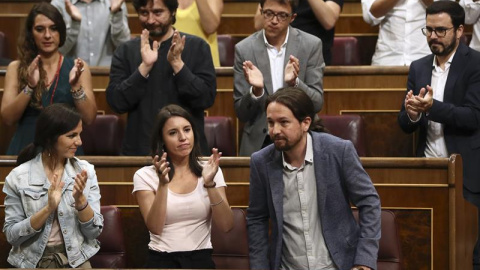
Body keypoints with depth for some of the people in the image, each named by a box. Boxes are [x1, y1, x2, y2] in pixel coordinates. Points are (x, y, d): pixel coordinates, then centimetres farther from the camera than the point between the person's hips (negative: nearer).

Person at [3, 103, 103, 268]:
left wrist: (80, 200, -16)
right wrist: (48, 209, -16)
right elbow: (11, 235, -5)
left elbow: (94, 232, 0)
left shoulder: (85, 171, 1)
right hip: (32, 262, -1)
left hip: (76, 261, 1)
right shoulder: (18, 177, -4)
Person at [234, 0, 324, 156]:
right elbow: (241, 113, 2)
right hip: (258, 144, 1)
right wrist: (256, 90, -18)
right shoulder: (244, 49, 0)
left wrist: (294, 82, -18)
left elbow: (317, 103, -1)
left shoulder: (311, 45, 0)